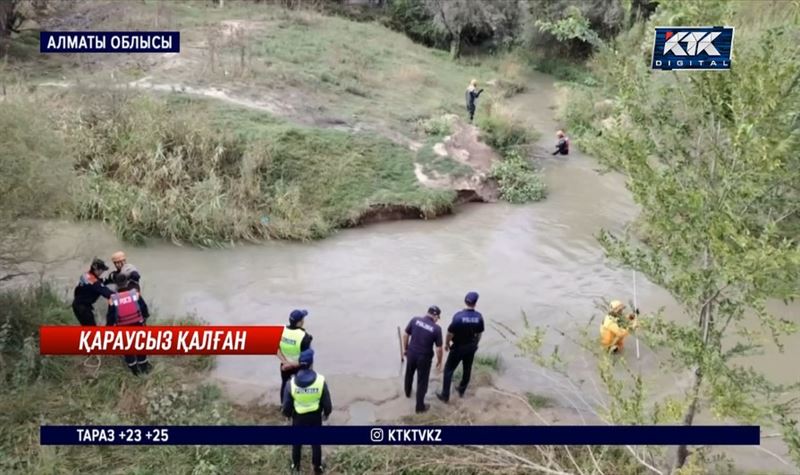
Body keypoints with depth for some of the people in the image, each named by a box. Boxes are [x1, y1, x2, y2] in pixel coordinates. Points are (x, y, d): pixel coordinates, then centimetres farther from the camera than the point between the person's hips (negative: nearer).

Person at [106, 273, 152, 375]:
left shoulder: (113, 298, -10)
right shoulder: (135, 293, -8)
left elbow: (110, 315, -4)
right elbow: (143, 306, 1)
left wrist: (109, 327, 11)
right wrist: (145, 316, 20)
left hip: (122, 327, -1)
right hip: (137, 324, 1)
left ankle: (133, 367, 27)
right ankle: (143, 365, 30)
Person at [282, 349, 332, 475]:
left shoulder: (291, 383, -23)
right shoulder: (320, 380, -24)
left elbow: (286, 405, -12)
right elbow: (327, 403, -13)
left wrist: (287, 414, 11)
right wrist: (326, 413, 9)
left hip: (298, 417, 0)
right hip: (315, 417, 0)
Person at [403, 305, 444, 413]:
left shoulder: (415, 320, -9)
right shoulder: (436, 329, -17)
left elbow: (405, 335, -1)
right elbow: (438, 348, -12)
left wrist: (405, 349, 13)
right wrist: (439, 361, 4)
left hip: (411, 353, 4)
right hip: (424, 358, -4)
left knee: (409, 374, 30)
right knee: (422, 381, 13)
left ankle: (408, 392, 55)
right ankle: (420, 406, 25)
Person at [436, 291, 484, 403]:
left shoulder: (458, 316, -25)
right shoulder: (479, 316, -12)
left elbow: (450, 333, -17)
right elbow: (479, 333, 1)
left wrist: (447, 344, 0)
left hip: (458, 347, -4)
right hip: (471, 347, 4)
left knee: (449, 369, 9)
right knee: (467, 369, 22)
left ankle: (445, 395, 13)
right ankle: (462, 390, 38)